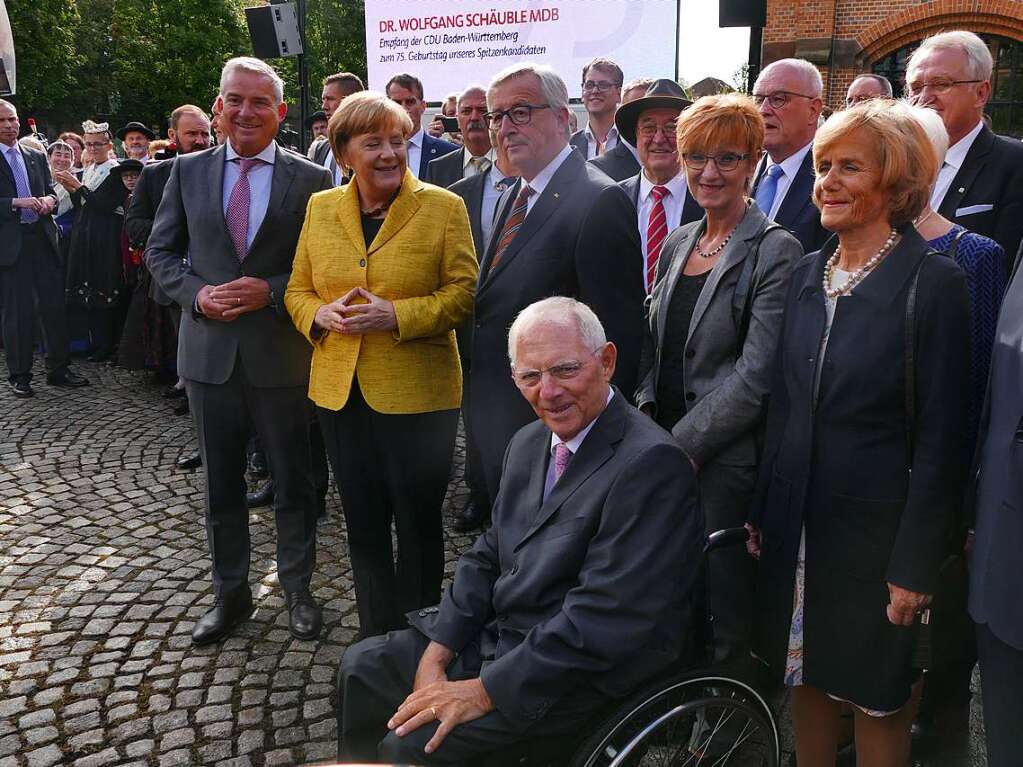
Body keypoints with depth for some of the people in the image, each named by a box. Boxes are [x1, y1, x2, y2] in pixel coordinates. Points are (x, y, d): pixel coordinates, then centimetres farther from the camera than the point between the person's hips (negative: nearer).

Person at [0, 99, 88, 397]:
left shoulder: (37, 157, 14)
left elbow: (50, 191, 16)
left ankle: (58, 369, 15)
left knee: (54, 305, 5)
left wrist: (49, 199, -5)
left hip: (43, 239, 4)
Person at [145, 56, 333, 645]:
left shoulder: (311, 180, -3)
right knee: (221, 483, 14)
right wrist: (197, 293, -9)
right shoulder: (188, 171, 5)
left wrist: (271, 291, -16)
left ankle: (298, 588, 29)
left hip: (282, 353, -2)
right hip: (209, 352, 3)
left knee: (294, 480, 10)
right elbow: (160, 252, 9)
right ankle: (231, 593, 31)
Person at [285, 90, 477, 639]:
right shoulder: (321, 209, 7)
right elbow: (298, 290, 12)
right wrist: (322, 315, -10)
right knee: (363, 524, 15)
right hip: (340, 393, 4)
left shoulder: (443, 208, -5)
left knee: (418, 522, 9)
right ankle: (376, 639, 33)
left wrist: (395, 315, -21)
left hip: (418, 394, -4)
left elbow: (463, 293, -8)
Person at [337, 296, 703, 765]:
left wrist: (485, 691, -21)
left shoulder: (651, 464, -23)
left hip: (580, 671, -8)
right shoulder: (529, 443, 6)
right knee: (362, 667, 12)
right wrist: (435, 655, -3)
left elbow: (604, 618, -26)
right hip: (495, 631, 9)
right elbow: (486, 558, 10)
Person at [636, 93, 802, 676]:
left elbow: (754, 377, -17)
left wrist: (683, 445, -17)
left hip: (724, 460, -6)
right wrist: (645, 412, 0)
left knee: (725, 617, 6)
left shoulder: (776, 251, -11)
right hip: (661, 447, 6)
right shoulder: (678, 243, 11)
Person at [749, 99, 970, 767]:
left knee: (876, 697, 12)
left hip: (876, 529, -5)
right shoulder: (808, 273, 4)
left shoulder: (933, 283, -13)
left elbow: (940, 440, -13)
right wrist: (763, 512, 8)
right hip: (796, 525, 5)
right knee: (806, 676, 18)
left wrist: (914, 566, -13)